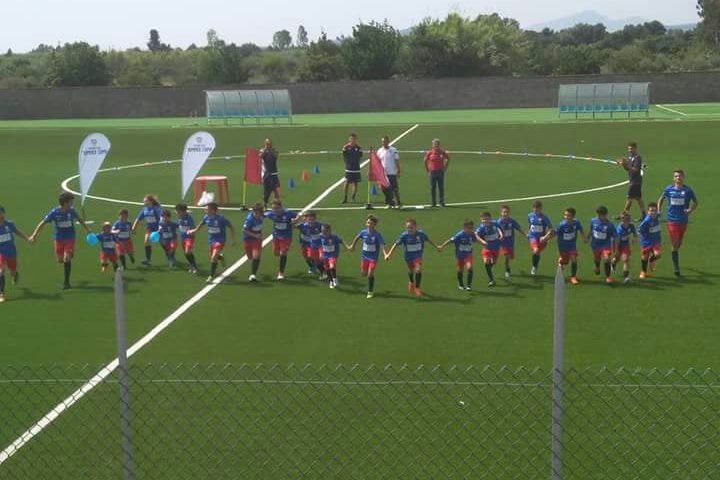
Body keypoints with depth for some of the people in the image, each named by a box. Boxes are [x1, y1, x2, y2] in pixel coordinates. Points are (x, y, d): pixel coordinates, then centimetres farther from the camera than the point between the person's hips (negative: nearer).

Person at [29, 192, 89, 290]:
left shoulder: (71, 211, -8)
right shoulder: (54, 213, -15)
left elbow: (80, 219, 11)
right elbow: (42, 223, -9)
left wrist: (88, 230, 19)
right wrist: (34, 235, -13)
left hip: (70, 238, -1)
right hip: (58, 239, 1)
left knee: (67, 259, -13)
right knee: (60, 260, 9)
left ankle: (66, 282, -5)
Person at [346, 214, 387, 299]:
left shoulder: (377, 235, -18)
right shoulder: (363, 232, -7)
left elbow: (382, 245, -24)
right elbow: (357, 237, 14)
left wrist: (385, 254, -40)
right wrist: (352, 246, 24)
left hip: (373, 257, -4)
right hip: (364, 256, 4)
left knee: (370, 274, -6)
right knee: (364, 273, 9)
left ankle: (370, 292, 11)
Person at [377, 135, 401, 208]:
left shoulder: (393, 150, -2)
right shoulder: (379, 151, 8)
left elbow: (397, 161, -1)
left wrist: (398, 171, -4)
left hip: (392, 173, -3)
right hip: (383, 173, 3)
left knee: (395, 188, -2)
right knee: (385, 189, 3)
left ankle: (398, 202, 7)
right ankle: (388, 203, 13)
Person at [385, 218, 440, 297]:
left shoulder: (421, 234, -16)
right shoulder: (404, 235, -21)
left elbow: (428, 240, 3)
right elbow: (396, 244, -18)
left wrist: (436, 246, 16)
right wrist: (389, 254, -24)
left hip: (418, 256, -1)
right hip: (408, 257, 1)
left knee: (418, 270, -20)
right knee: (410, 271, 20)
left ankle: (417, 288, -5)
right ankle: (411, 283, 52)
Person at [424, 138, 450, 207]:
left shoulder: (442, 152, 0)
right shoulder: (429, 153, -2)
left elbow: (448, 159, 15)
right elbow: (425, 160, 12)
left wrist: (445, 167, 9)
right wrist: (427, 169, 8)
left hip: (440, 172, 0)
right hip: (432, 172, 0)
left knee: (441, 188, 1)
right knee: (432, 188, 2)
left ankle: (442, 202, 8)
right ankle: (433, 203, 9)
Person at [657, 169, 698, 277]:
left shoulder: (688, 190, -4)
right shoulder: (668, 189, -2)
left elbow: (695, 202, 8)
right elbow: (661, 199, 15)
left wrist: (690, 210, -10)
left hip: (683, 220, 1)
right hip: (672, 220, -1)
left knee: (679, 244, 16)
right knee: (675, 245, -6)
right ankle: (676, 268, 2)